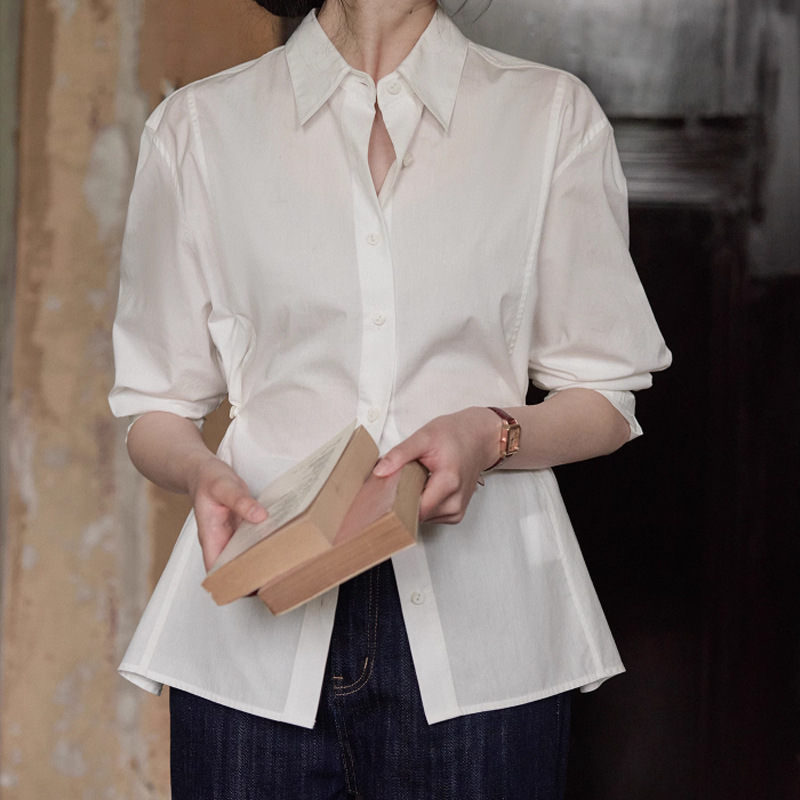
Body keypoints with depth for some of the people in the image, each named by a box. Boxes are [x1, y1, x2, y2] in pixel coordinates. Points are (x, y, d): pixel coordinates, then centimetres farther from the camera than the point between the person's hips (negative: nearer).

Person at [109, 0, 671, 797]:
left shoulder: (552, 114, 6)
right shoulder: (198, 126, 6)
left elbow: (604, 395, 8)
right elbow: (155, 404, 9)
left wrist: (492, 434, -13)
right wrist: (201, 472, -13)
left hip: (476, 626, 0)